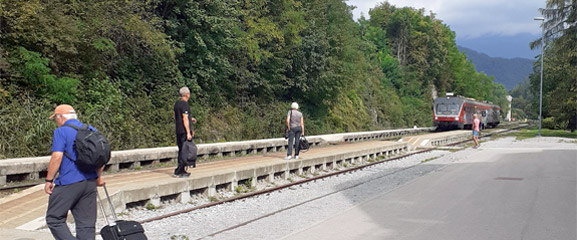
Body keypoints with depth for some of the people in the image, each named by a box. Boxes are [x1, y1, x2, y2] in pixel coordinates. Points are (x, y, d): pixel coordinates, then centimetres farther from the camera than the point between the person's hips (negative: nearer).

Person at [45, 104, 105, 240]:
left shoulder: (61, 132, -7)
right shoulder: (91, 130, 13)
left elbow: (57, 157, -16)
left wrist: (49, 180, -8)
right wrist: (98, 177, 23)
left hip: (68, 183, -7)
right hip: (90, 182, 7)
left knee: (54, 219, 5)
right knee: (87, 223, 9)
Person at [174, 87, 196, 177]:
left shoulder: (177, 103, 14)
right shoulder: (185, 104, -14)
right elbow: (185, 119, -19)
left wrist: (190, 119, 25)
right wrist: (188, 132, -18)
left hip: (178, 131, 9)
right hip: (184, 131, -9)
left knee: (181, 151, 13)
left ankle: (182, 171, 18)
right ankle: (179, 171, -7)